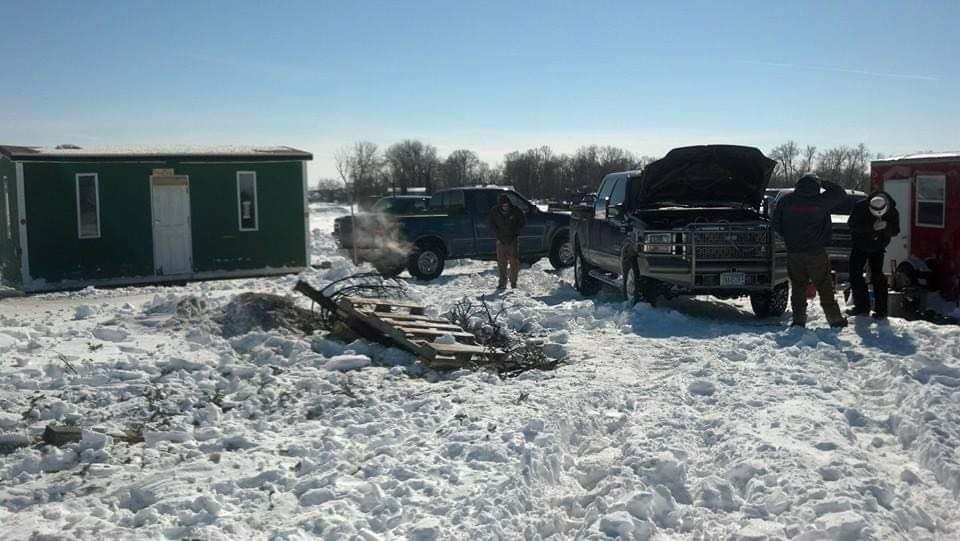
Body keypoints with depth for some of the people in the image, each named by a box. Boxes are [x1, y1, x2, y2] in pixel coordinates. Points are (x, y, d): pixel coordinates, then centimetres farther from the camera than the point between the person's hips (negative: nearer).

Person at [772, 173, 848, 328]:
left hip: (794, 252, 2)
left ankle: (798, 318, 6)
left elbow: (776, 224, 5)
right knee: (824, 286, 5)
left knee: (797, 286, 8)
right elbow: (841, 194, 9)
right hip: (816, 252, -2)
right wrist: (824, 183, 14)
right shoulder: (821, 200, -6)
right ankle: (835, 318, 7)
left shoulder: (786, 200, 1)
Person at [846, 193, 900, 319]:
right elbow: (852, 224, -25)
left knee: (877, 276, -7)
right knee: (855, 274, -1)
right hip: (859, 246, 1)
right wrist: (872, 227, -37)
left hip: (878, 248, -1)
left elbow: (895, 232, -11)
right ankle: (861, 306, 12)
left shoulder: (892, 212, -17)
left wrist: (886, 227, -35)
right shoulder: (860, 207, -24)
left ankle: (881, 310, -2)